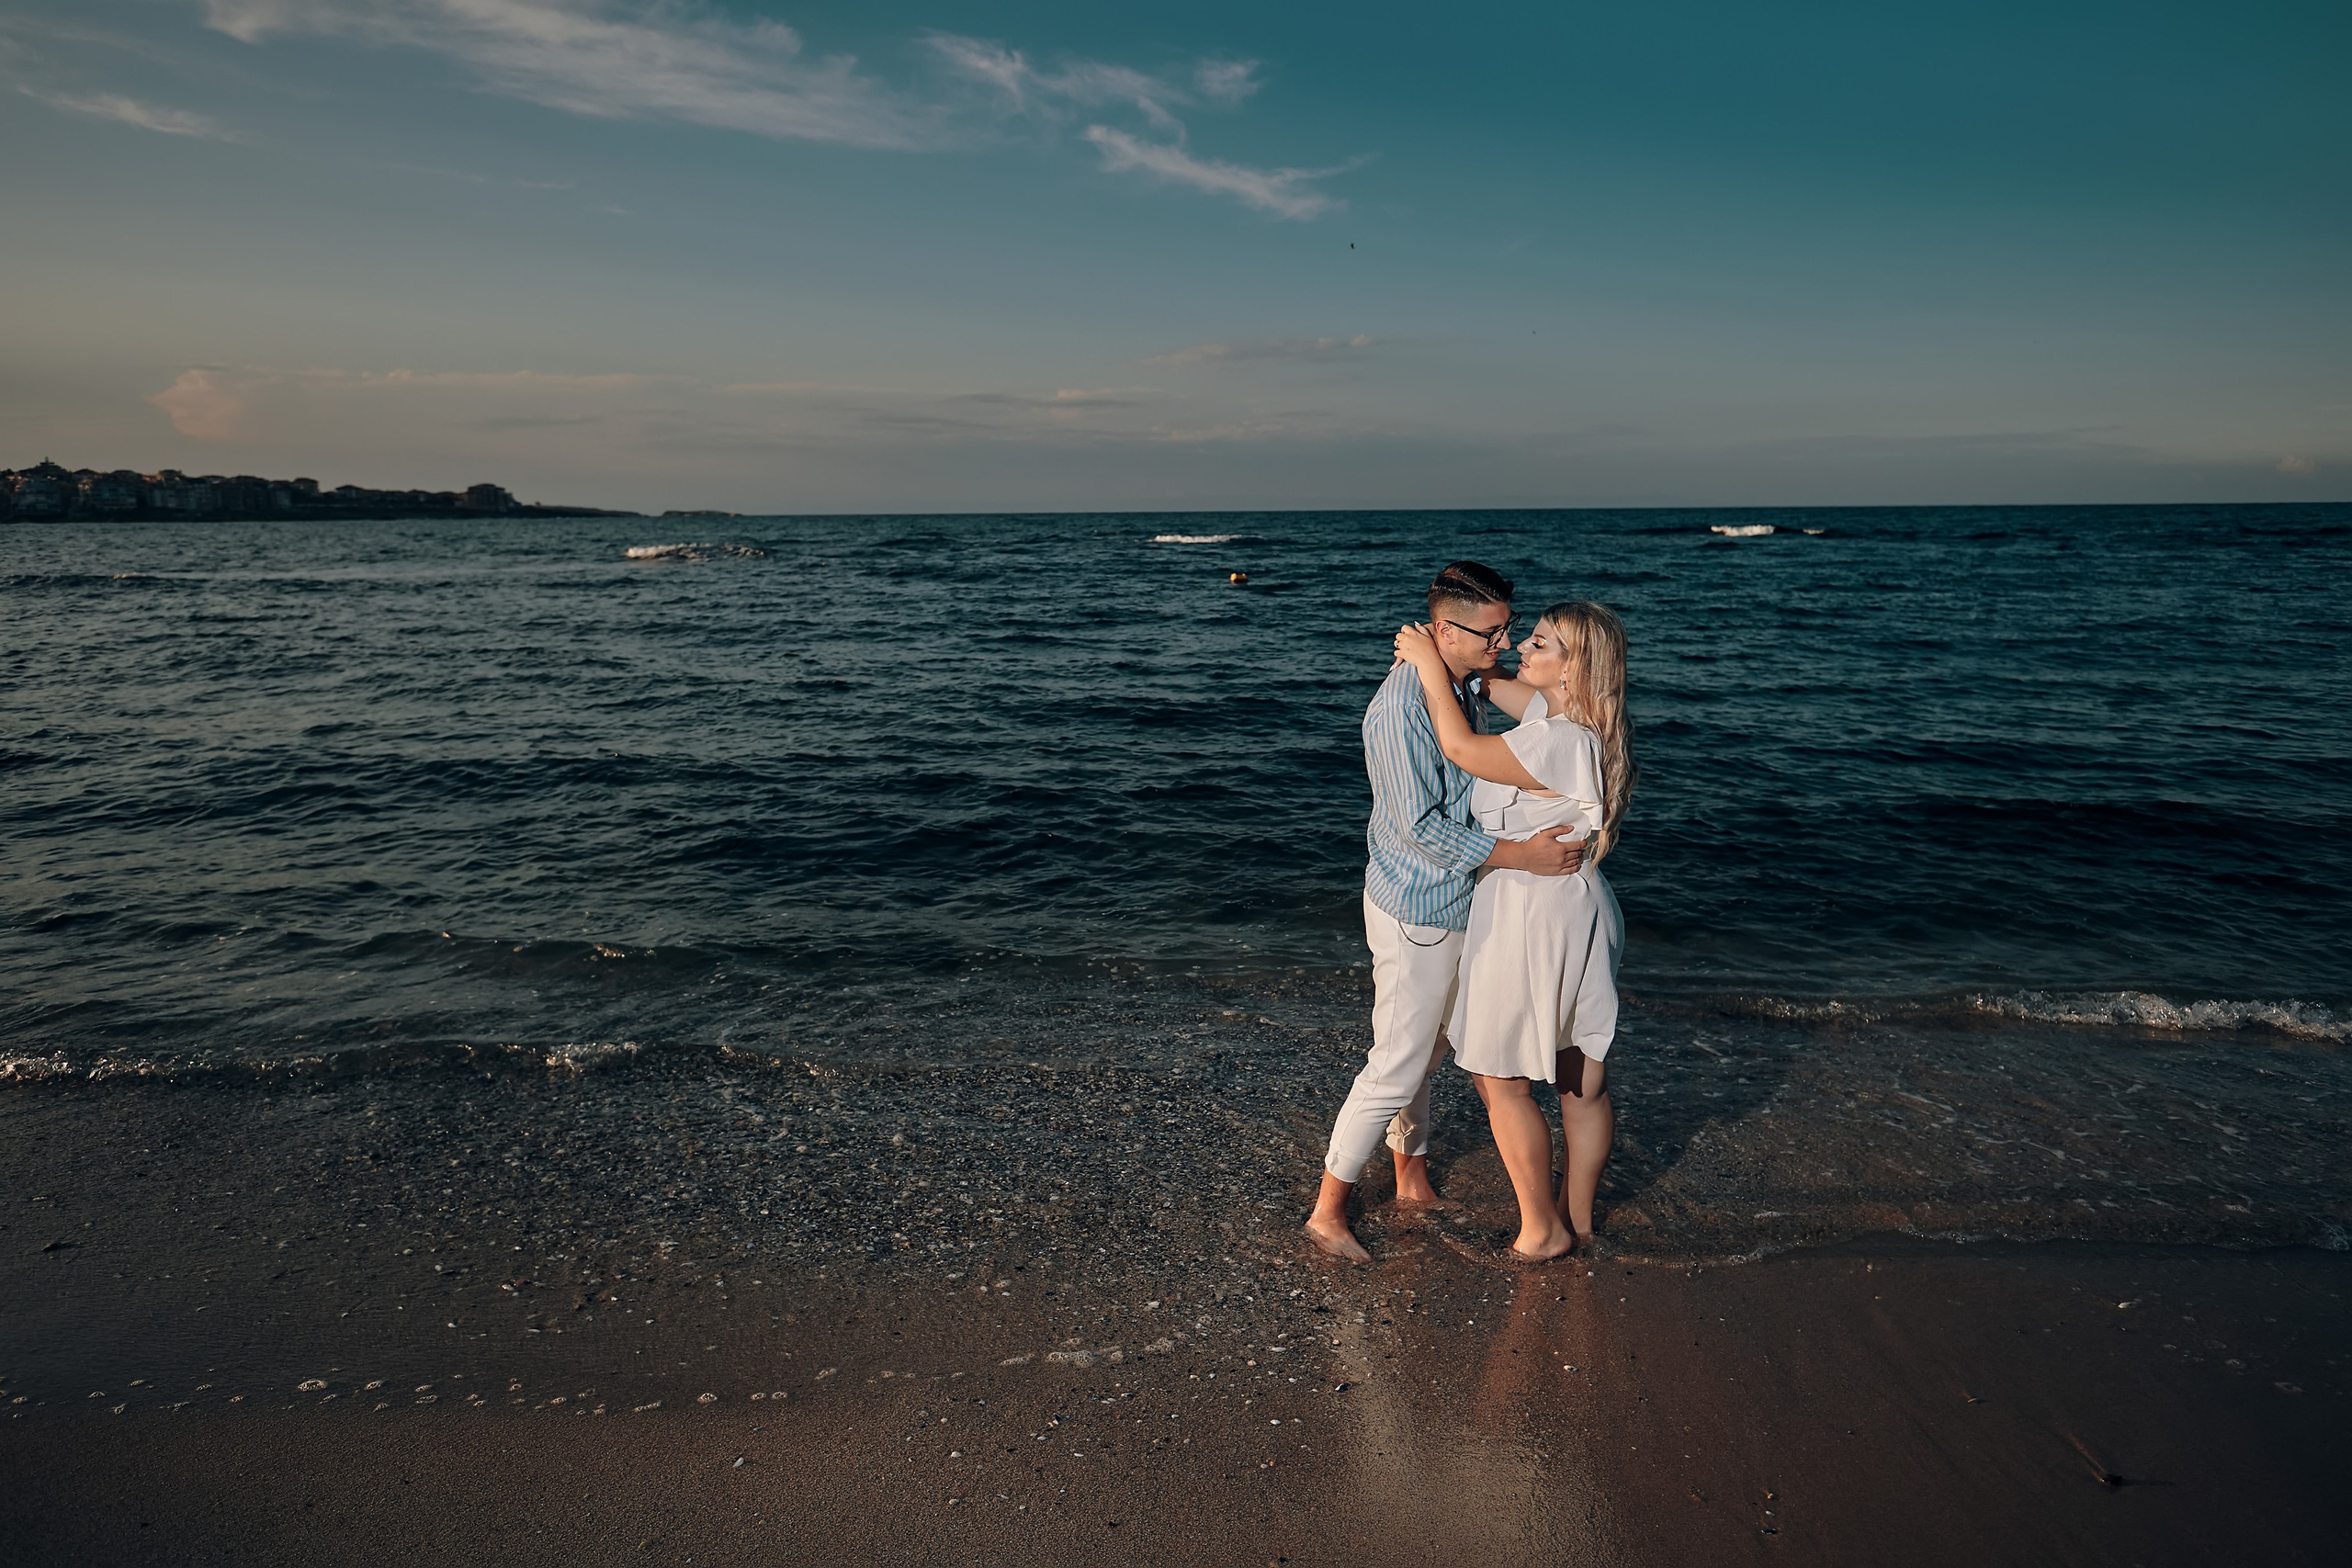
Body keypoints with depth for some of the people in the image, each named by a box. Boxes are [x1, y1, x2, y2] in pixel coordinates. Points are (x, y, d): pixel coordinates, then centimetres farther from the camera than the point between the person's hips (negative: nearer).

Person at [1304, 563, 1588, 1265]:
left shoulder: (1464, 685, 5)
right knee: (1396, 1067, -1)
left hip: (1448, 902, 9)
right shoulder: (1400, 706, -26)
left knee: (1424, 1052, 22)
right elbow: (1421, 826, -27)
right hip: (1416, 911, -9)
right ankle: (1329, 1210, 14)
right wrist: (1521, 855, -26)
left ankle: (1413, 1178, 39)